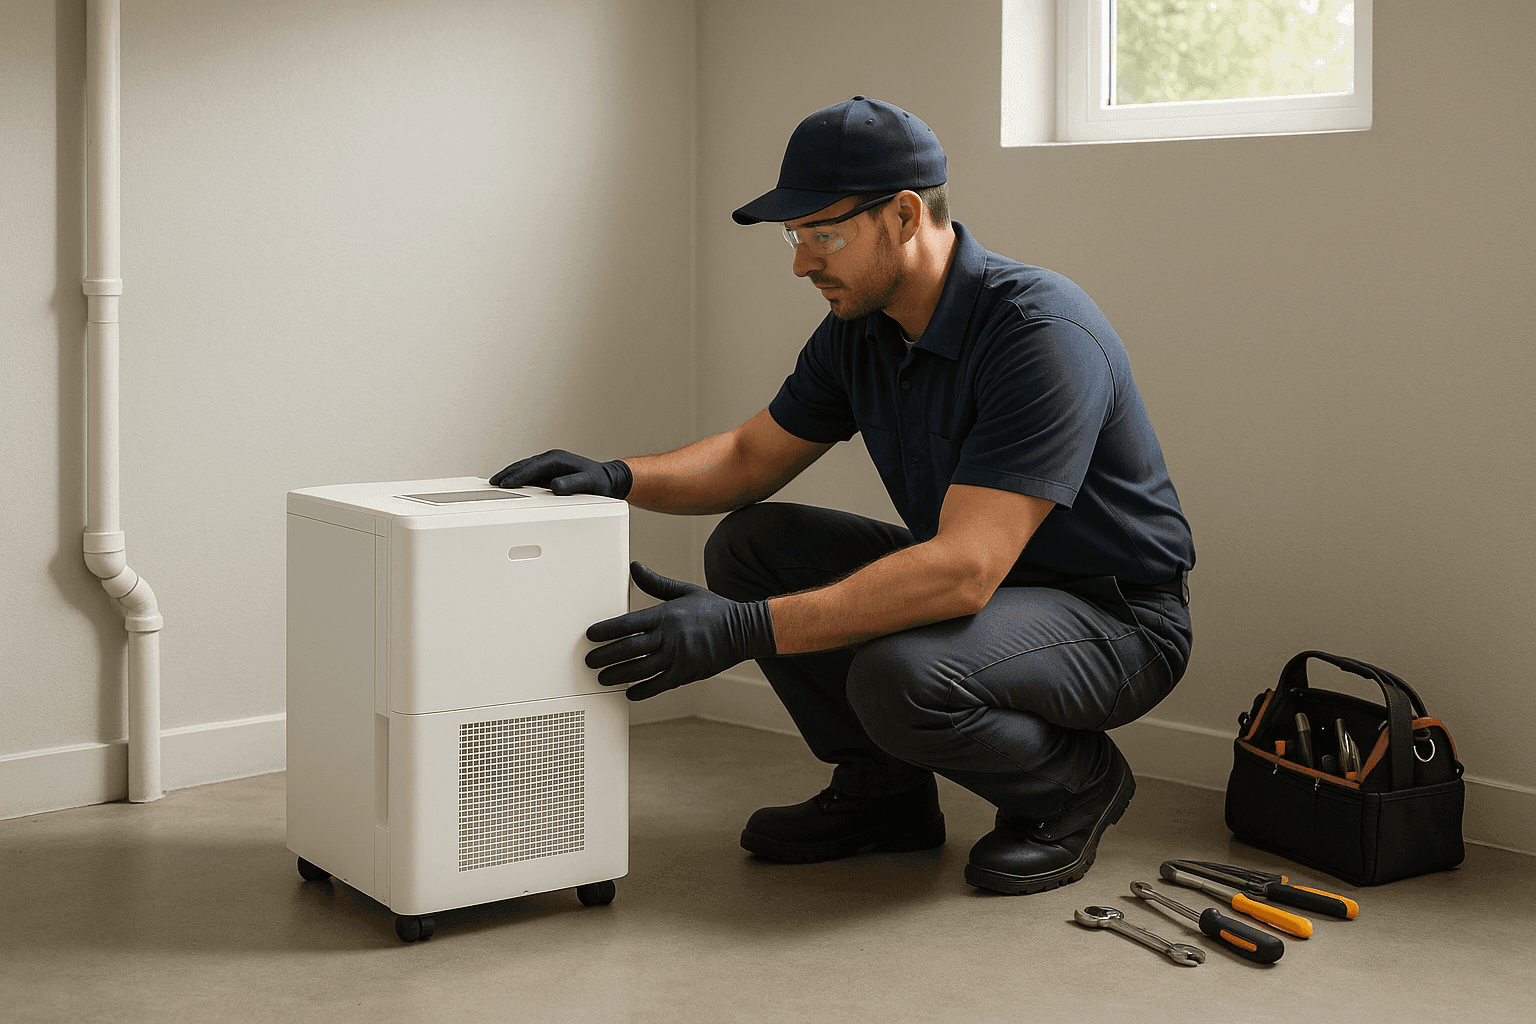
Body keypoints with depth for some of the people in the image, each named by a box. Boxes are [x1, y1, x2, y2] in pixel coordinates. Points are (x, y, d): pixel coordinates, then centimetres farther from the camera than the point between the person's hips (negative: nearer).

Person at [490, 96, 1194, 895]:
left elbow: (964, 569, -37)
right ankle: (885, 791, 9)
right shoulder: (861, 328, -2)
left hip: (1114, 617, -8)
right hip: (972, 581, 8)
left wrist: (746, 630, -39)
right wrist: (616, 477, -10)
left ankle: (1075, 787, -3)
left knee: (899, 674, -35)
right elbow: (751, 457, 10)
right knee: (748, 545, -2)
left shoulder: (1043, 334, -29)